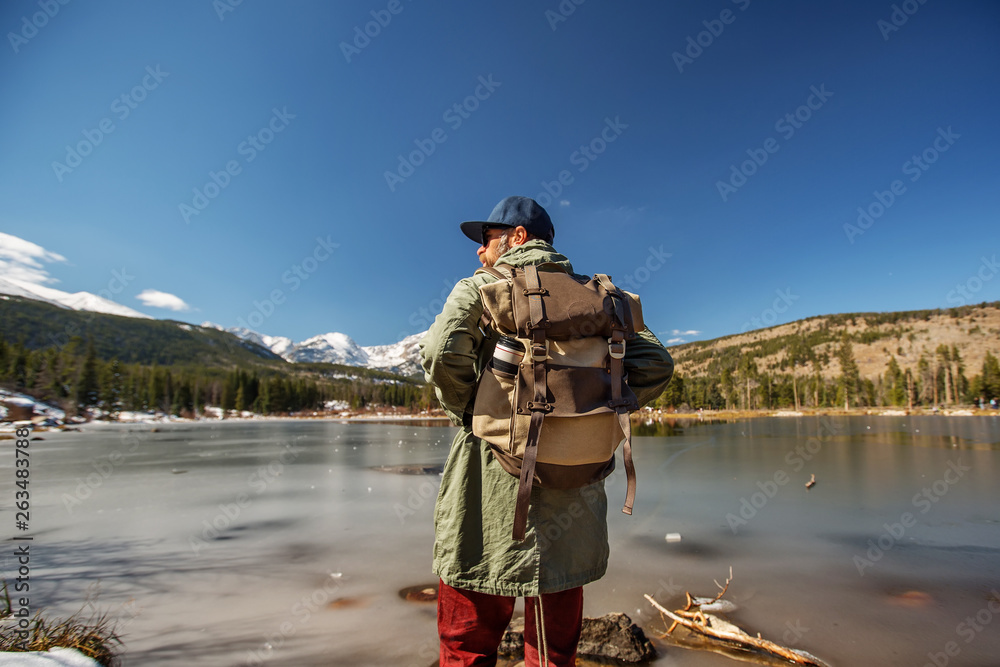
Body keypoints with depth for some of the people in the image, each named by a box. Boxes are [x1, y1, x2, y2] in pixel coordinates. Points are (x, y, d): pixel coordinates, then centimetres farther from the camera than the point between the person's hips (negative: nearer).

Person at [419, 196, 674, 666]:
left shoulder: (479, 288, -2)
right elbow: (655, 363, 4)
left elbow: (442, 351, -20)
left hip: (490, 497, -4)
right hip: (570, 504, 5)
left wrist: (464, 411, -3)